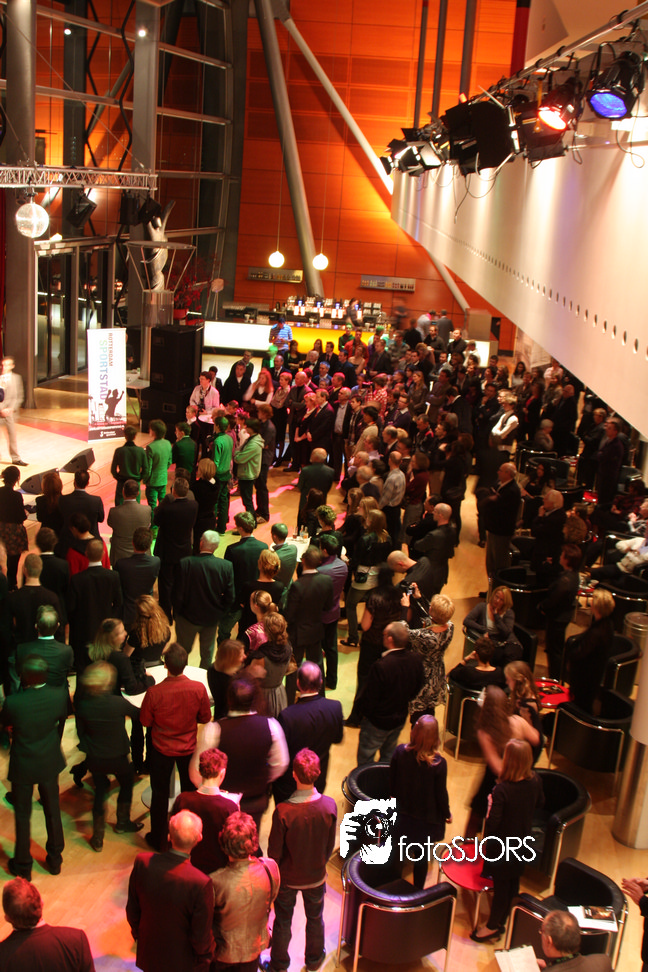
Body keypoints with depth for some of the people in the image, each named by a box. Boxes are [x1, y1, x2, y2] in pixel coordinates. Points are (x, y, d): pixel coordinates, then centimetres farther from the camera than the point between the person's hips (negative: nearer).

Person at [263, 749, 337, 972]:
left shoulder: (283, 811, -32)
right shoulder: (329, 806, -24)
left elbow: (274, 851, -18)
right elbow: (330, 844, -8)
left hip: (287, 878, -2)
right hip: (316, 876, 2)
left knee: (282, 922, 21)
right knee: (315, 919, 26)